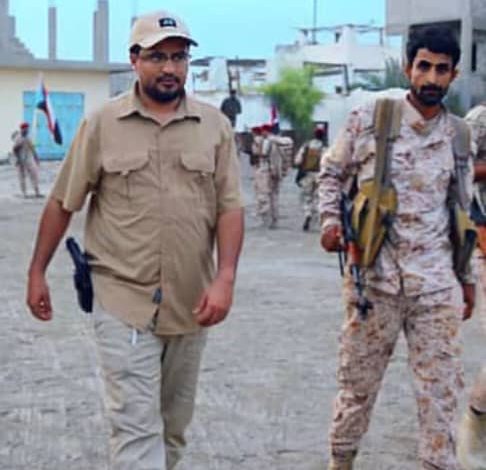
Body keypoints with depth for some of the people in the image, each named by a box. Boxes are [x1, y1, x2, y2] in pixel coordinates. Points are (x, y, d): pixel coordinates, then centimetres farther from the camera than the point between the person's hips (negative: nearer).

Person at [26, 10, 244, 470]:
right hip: (123, 302, -3)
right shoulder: (101, 123, -2)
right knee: (136, 425, -4)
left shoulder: (215, 125, 3)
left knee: (174, 420, 17)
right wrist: (37, 272, 4)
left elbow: (229, 207, 0)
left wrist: (225, 279, -12)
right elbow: (62, 203, 3)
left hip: (190, 302, 3)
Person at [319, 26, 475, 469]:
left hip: (436, 281, 2)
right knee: (358, 379, 10)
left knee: (441, 386, 4)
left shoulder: (458, 134, 8)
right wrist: (331, 219, -9)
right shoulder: (369, 117, -1)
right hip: (374, 275, -2)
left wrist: (467, 276, 15)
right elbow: (332, 173, 9)